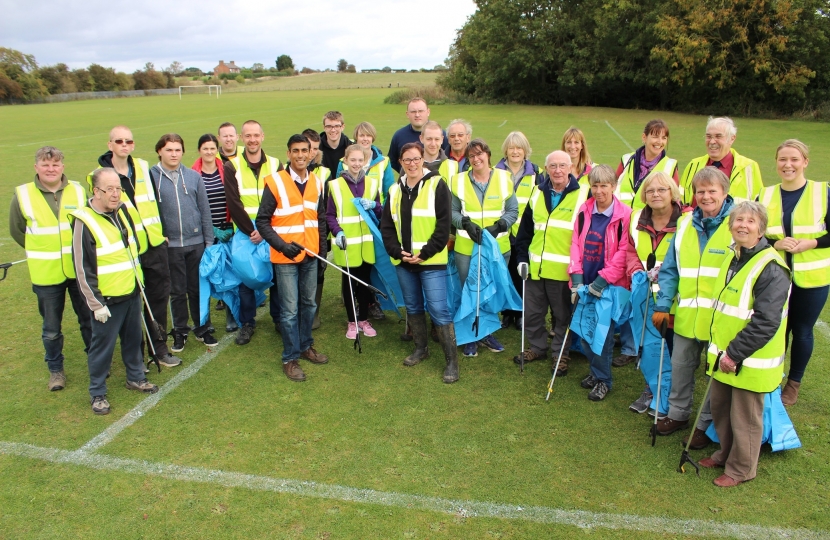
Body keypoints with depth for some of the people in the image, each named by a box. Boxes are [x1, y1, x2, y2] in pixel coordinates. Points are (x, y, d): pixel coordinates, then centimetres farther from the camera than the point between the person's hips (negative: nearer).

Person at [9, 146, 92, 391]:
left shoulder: (78, 191, -3)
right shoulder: (22, 195, -6)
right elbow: (16, 231, 7)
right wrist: (40, 251, 7)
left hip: (79, 270, 1)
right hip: (46, 275, -1)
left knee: (89, 320, 14)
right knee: (51, 329, 10)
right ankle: (56, 369, 29)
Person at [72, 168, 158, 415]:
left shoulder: (122, 211, 5)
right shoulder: (85, 222, -16)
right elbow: (82, 269, -16)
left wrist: (139, 280, 19)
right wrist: (95, 304, -15)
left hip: (132, 293, 7)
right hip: (107, 299, -6)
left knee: (133, 338, 18)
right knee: (103, 346, 4)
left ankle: (135, 377, 35)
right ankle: (97, 393, 19)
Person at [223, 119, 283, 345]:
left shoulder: (275, 165, 3)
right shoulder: (232, 166, 0)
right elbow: (234, 204, -7)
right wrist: (251, 231, -14)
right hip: (244, 233, -1)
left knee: (277, 276, 7)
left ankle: (279, 318, 23)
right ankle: (247, 323, 18)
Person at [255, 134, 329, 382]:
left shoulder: (316, 183, 7)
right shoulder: (275, 182, -10)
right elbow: (262, 221, -9)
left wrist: (322, 248, 11)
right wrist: (282, 245, -20)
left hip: (310, 256, 5)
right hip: (286, 257, -5)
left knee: (309, 303, 15)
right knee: (290, 309, 0)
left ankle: (306, 346, 33)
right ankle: (290, 358, 13)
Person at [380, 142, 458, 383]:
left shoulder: (437, 185, -5)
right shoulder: (395, 190, 11)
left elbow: (443, 224, -10)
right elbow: (386, 225, 9)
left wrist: (425, 253, -15)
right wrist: (397, 251, -6)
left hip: (431, 261, -5)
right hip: (403, 261, 5)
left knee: (439, 309, -7)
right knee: (412, 307, 16)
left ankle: (452, 361, 4)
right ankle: (420, 348, 34)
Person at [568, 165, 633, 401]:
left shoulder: (624, 215, -11)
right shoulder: (584, 211, 3)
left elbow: (624, 251, -13)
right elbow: (575, 243, 4)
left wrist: (603, 280, -15)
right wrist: (576, 276, -5)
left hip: (608, 285, -4)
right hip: (585, 284, 5)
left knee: (603, 332, 2)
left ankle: (603, 379, 19)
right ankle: (595, 370, 32)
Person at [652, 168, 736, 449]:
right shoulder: (685, 224, 4)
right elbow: (670, 269, 7)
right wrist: (662, 306, 1)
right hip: (686, 315, 4)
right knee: (680, 366, 16)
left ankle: (707, 424, 29)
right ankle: (678, 414, 36)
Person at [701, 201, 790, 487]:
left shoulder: (771, 268, -20)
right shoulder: (732, 257, 7)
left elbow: (765, 322, -24)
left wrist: (734, 354, -21)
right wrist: (720, 350, 12)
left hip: (751, 360, -8)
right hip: (724, 355, 8)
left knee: (744, 418, 8)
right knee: (720, 409, 20)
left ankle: (741, 469, 27)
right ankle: (725, 455, 40)